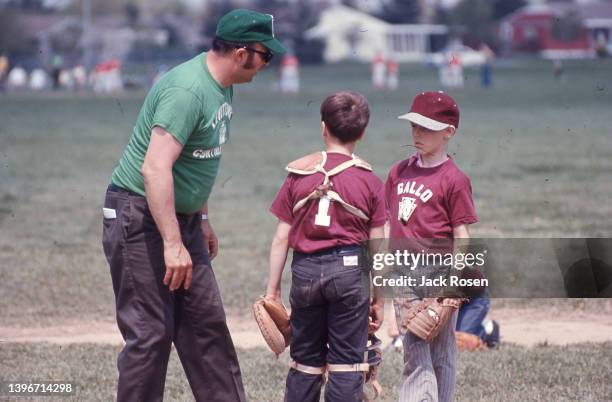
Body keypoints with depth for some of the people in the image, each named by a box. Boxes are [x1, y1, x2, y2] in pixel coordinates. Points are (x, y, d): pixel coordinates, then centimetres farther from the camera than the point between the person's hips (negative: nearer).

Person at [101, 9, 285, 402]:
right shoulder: (188, 90, -24)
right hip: (139, 218, -10)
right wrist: (172, 244, -32)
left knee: (206, 323, 13)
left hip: (180, 217, 10)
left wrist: (202, 218, 24)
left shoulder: (222, 86, 7)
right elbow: (155, 168, -31)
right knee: (151, 332, -8)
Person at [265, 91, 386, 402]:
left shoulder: (298, 176, 3)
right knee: (346, 363, 2)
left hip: (305, 270, 2)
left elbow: (281, 239, 3)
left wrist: (272, 288, 10)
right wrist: (379, 299, 8)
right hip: (349, 269, -2)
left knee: (305, 361, 12)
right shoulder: (369, 181, -1)